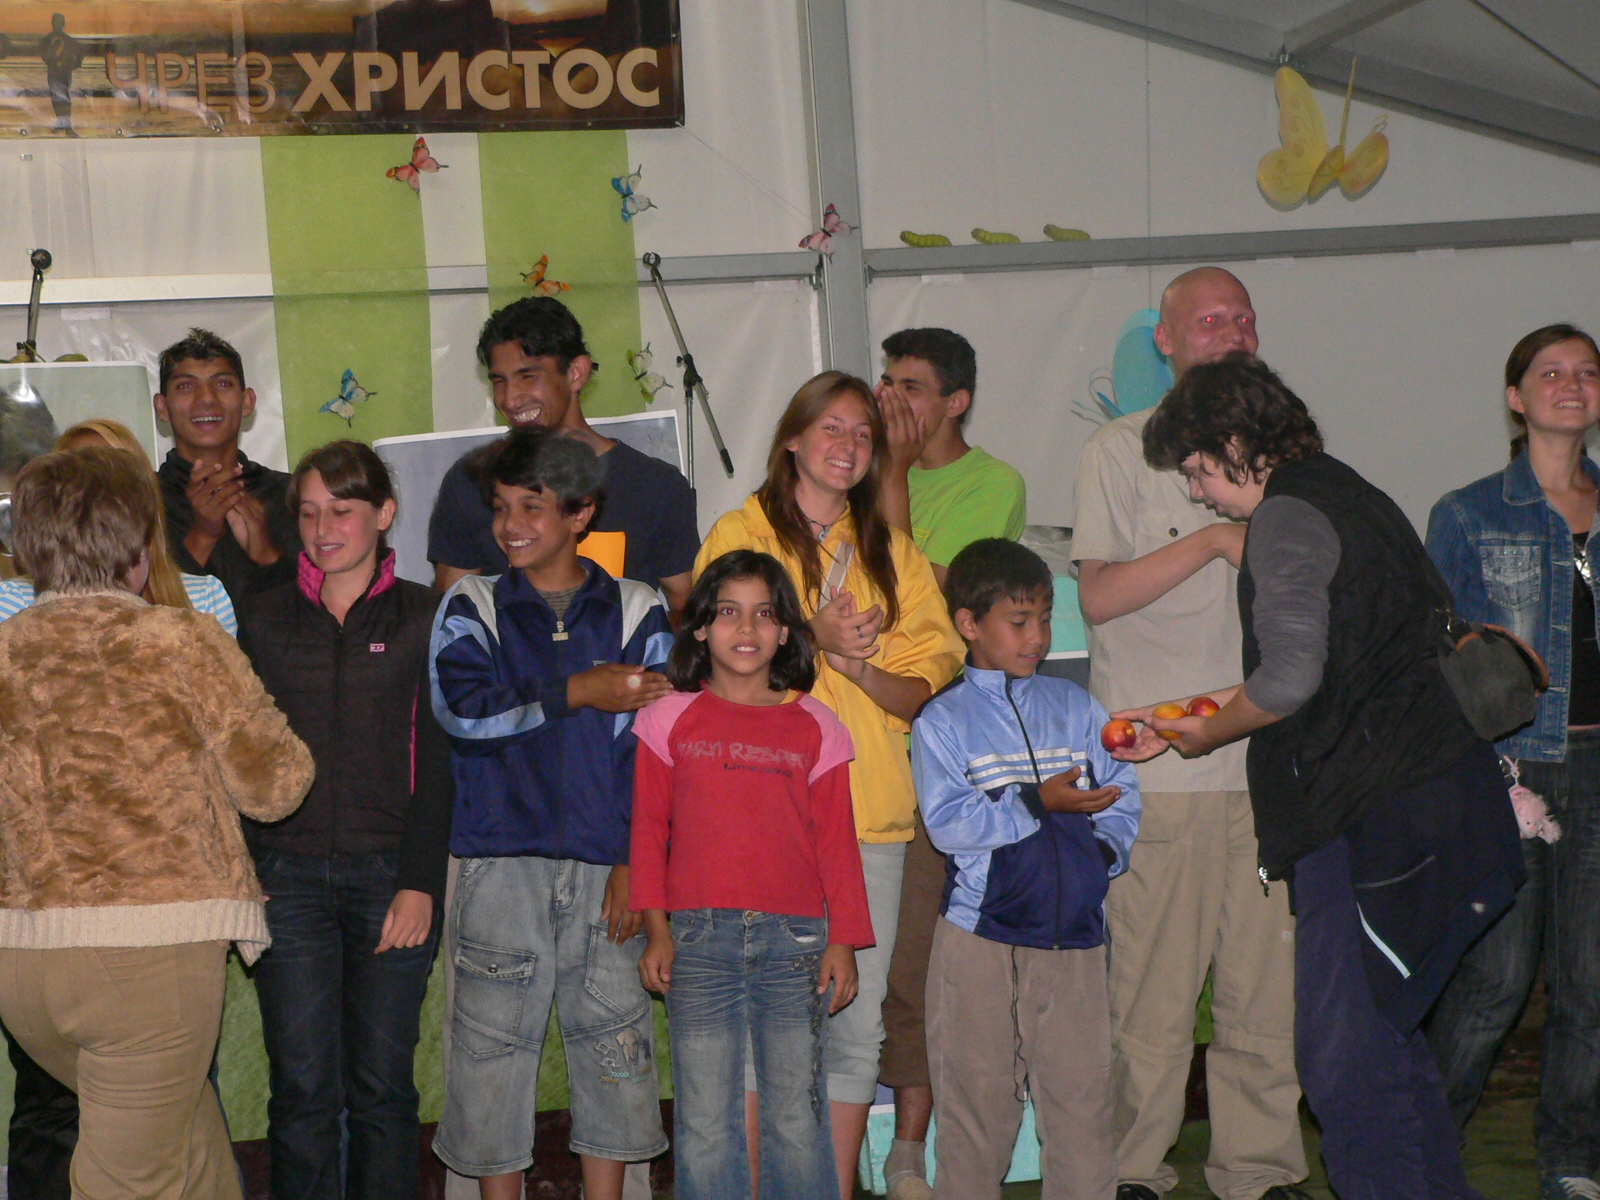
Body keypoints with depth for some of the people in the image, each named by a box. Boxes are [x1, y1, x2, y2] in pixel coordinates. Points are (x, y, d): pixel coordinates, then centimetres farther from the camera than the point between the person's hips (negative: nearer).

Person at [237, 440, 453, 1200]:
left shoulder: (421, 617, 3)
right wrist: (241, 874, -1)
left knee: (382, 1084, 3)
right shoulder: (267, 616, 9)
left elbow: (437, 760, 0)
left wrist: (420, 883, -7)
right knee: (304, 1088, -2)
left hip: (390, 873, -1)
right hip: (289, 875, 1)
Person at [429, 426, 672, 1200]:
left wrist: (637, 861, -5)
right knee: (491, 1045, 2)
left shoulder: (635, 613, 7)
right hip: (502, 863, 0)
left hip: (604, 866, 0)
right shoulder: (471, 609, 8)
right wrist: (578, 693, -10)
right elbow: (463, 708, -10)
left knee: (613, 1043, 4)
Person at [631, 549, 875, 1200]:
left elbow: (836, 841, 7)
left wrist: (843, 940, 3)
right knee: (704, 1121, 2)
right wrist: (656, 930, -1)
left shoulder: (815, 727, 7)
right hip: (698, 936, 0)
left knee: (797, 1116, 3)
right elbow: (648, 830, 6)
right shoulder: (669, 719, 6)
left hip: (794, 937, 0)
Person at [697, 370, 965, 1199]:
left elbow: (917, 693, 8)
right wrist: (814, 641, -16)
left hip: (869, 812, 4)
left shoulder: (895, 556, 15)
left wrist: (859, 666, -12)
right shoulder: (740, 535, 4)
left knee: (857, 1021, 6)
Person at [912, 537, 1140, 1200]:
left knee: (1081, 1088, 4)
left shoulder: (1073, 707, 12)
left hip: (1072, 928, 3)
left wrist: (1105, 849, -8)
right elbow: (946, 821, -11)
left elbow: (1121, 791, 10)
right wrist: (1038, 803, -15)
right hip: (979, 931, -3)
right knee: (976, 1090, 6)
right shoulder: (942, 721, 0)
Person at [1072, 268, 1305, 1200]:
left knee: (1269, 982, 5)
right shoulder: (1121, 452, 2)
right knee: (1151, 991, -3)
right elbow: (1098, 596, -8)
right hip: (1157, 765, -4)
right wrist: (1215, 539, -14)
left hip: (1265, 762, 5)